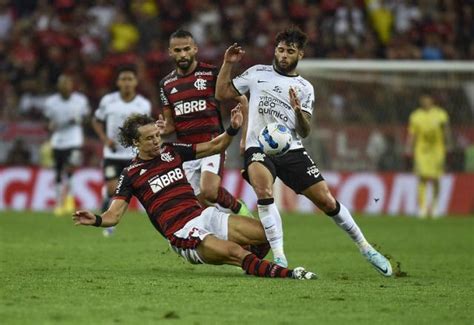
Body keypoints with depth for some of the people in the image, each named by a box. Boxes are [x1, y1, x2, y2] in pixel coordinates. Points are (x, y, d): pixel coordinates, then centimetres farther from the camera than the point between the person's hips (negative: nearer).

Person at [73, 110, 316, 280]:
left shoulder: (171, 151, 12)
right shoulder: (131, 175, -1)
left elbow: (215, 147, 18)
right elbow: (114, 215, -6)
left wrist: (233, 129, 0)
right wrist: (95, 220, -28)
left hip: (204, 216, 6)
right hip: (182, 233, -6)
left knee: (265, 233, -8)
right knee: (234, 252, -31)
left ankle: (253, 266, 20)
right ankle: (285, 273, -32)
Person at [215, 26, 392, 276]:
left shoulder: (304, 88, 10)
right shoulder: (257, 73, 11)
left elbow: (305, 132, 3)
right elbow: (222, 93, 11)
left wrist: (299, 111, -17)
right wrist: (228, 64, 0)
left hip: (291, 150, 1)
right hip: (258, 149, -1)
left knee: (327, 201, -4)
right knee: (264, 192, -31)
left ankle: (364, 247, 16)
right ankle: (279, 259, -28)